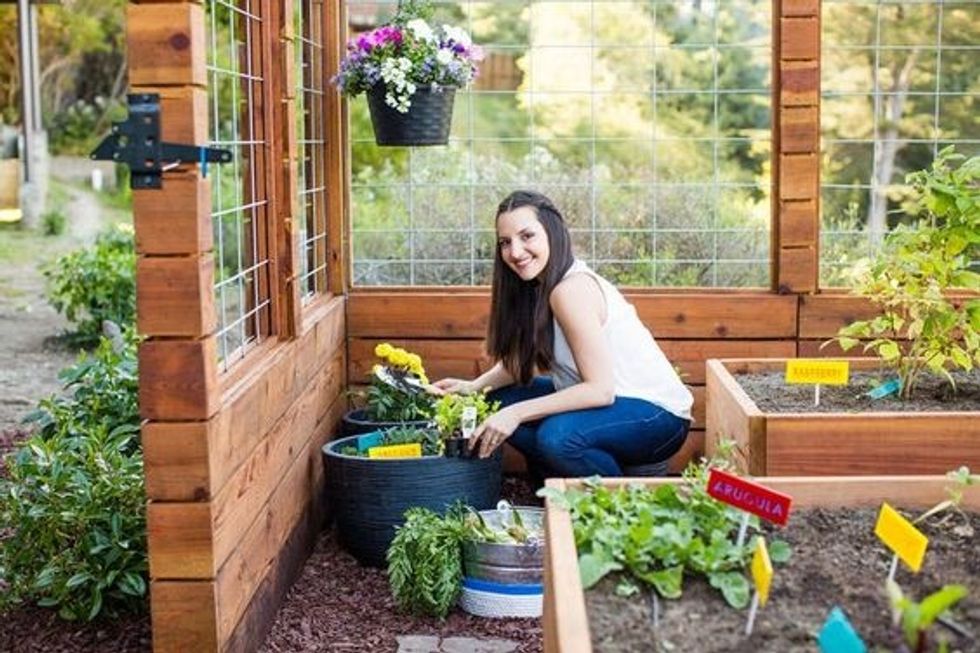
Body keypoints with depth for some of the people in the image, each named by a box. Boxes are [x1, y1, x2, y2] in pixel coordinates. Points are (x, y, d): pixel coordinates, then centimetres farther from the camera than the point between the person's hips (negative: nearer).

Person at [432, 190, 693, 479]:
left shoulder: (572, 288, -23)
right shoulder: (541, 286, 5)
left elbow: (601, 390, -27)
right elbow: (524, 361, 8)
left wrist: (518, 413, -26)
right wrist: (474, 386, -8)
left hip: (658, 413, -9)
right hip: (614, 401, 9)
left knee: (557, 436, -34)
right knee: (499, 403, 3)